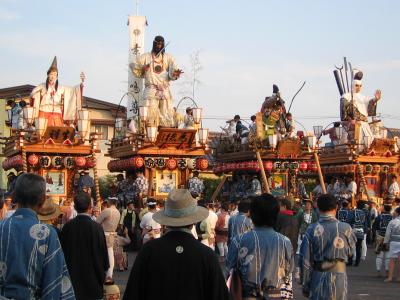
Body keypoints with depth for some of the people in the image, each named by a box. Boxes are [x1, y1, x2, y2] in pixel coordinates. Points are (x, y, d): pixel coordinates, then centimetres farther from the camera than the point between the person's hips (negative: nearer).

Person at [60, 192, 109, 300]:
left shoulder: (67, 226, -6)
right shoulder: (96, 227, -15)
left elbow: (63, 250, 3)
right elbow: (103, 253, -10)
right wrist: (102, 274, 6)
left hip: (72, 277, 3)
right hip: (92, 278, -3)